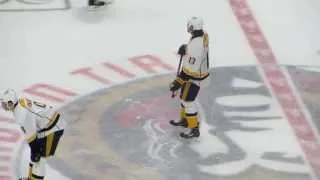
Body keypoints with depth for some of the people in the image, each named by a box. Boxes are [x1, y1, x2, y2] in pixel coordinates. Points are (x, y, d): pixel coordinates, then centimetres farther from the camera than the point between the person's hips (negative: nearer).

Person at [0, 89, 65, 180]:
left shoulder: (22, 113, -27)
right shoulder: (21, 103, 3)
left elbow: (30, 134, -22)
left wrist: (34, 151, -13)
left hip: (53, 128, -10)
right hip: (47, 124, 10)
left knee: (38, 156, -8)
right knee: (36, 151, 20)